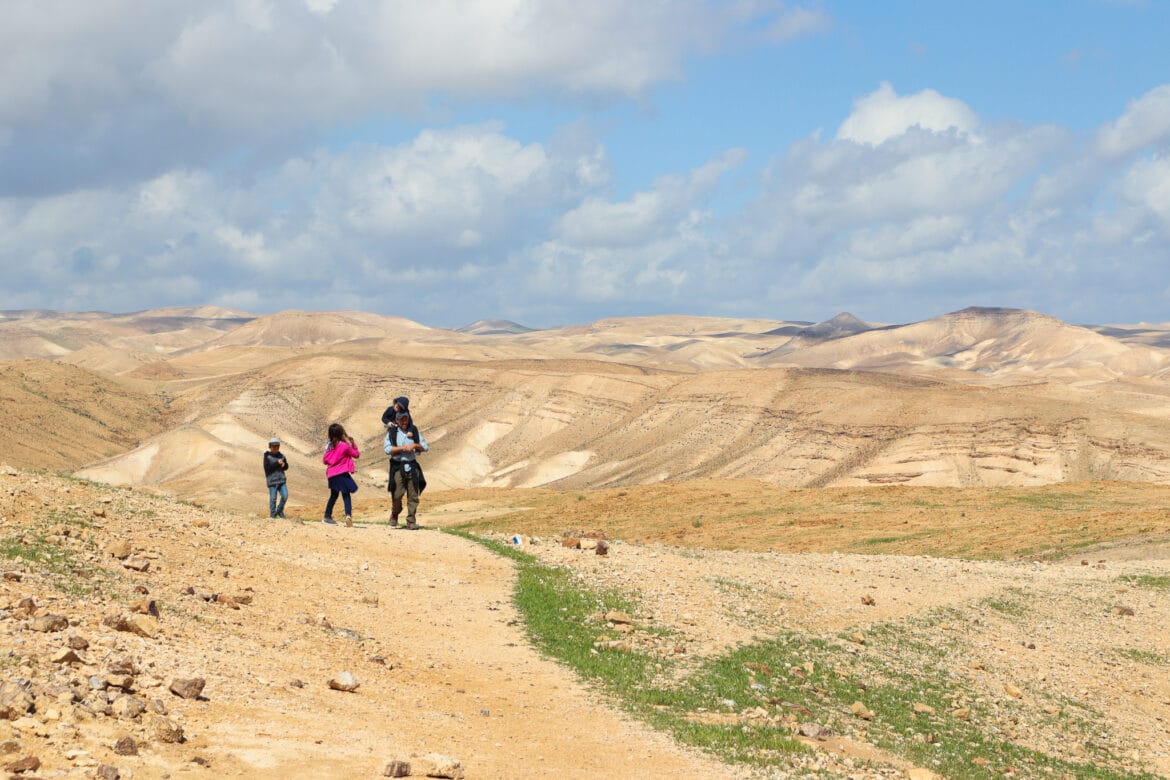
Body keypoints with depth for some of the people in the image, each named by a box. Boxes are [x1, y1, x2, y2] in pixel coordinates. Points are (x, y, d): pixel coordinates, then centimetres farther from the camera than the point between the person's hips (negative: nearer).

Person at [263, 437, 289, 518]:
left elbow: (286, 467, 12)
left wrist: (284, 464, -11)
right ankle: (272, 514, 10)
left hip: (281, 479, 4)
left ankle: (280, 511, 16)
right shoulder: (267, 456, -3)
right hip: (272, 479, -4)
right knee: (273, 498, -1)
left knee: (285, 496, -5)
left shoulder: (281, 455, 9)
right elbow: (267, 467, -14)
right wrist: (277, 463, -18)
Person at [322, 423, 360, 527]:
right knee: (346, 495, -8)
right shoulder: (345, 445, -8)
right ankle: (348, 515, -28)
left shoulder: (330, 446, 7)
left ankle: (327, 516, 29)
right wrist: (353, 443, 8)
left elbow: (324, 460, 11)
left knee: (333, 495, 22)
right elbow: (356, 455, 1)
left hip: (331, 475, 6)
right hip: (342, 474, -6)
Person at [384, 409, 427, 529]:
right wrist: (403, 448, -14)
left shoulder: (414, 431, 13)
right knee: (397, 495, -6)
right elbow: (387, 449, -10)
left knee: (413, 496, -2)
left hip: (412, 466, 3)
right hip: (398, 467, -3)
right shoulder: (392, 433, 3)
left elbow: (425, 447, 11)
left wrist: (415, 445, -7)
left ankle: (411, 522, 2)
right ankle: (394, 517, 20)